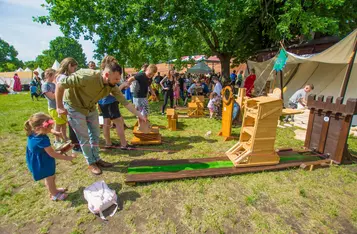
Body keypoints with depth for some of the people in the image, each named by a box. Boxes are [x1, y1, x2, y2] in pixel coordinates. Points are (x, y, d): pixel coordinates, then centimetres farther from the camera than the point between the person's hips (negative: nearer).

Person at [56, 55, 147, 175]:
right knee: (84, 137, -1)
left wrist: (139, 115, -14)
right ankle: (91, 163, 16)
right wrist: (59, 107, -22)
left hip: (91, 108, 6)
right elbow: (60, 85, -29)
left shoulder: (112, 86, -17)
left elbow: (124, 101, -12)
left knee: (95, 134, 10)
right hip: (74, 107, -6)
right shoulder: (87, 77, -36)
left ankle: (97, 159, 26)